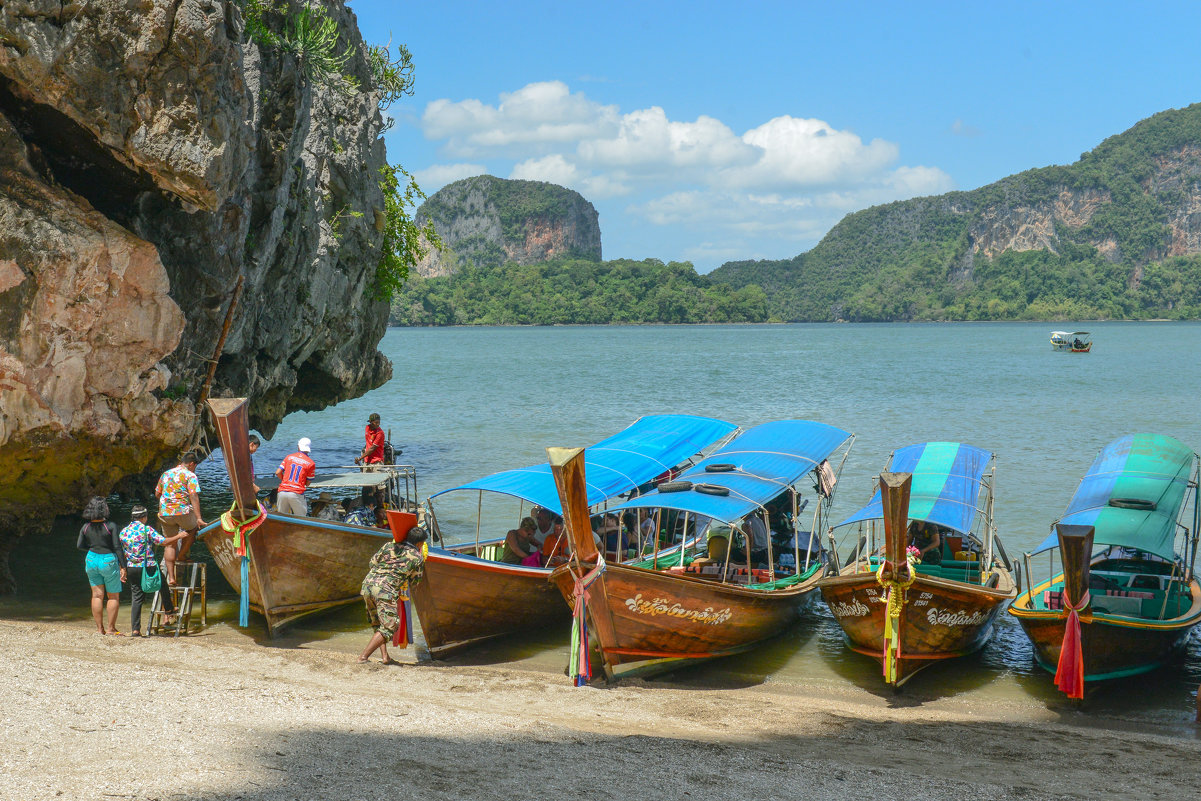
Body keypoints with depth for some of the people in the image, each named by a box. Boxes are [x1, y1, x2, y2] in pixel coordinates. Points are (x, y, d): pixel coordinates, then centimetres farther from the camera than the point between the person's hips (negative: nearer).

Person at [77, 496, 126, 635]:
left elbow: (79, 545, 6)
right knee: (113, 596, 8)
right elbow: (117, 547, -13)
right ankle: (111, 628, 8)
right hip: (108, 561, -4)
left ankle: (99, 628, 11)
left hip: (91, 560, 4)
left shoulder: (85, 527, -2)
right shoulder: (110, 526, -14)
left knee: (97, 595, 9)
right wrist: (123, 567, -10)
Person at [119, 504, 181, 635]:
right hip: (148, 567, -4)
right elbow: (164, 542, -13)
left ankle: (135, 629, 3)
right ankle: (169, 614, 31)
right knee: (164, 587, 22)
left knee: (136, 598, 7)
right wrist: (179, 536, 1)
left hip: (131, 568, 5)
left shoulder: (123, 532, 6)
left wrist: (123, 570, 19)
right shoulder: (146, 529, -10)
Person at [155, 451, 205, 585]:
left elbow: (157, 493, 25)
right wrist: (198, 518, -17)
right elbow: (194, 497, -14)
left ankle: (170, 577, 6)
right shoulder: (190, 476, -4)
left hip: (165, 514, 5)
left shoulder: (166, 474, 16)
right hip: (183, 512, -5)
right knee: (192, 528, 27)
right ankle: (182, 556, 26)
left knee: (170, 544, 10)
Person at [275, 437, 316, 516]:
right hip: (297, 493, -3)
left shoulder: (289, 457, 10)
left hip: (282, 491, 3)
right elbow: (307, 483, 7)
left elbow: (278, 473, 6)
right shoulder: (311, 463, 3)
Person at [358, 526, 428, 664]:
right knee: (389, 626, 0)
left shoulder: (389, 545, 16)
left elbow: (372, 564, 18)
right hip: (386, 590, -6)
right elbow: (413, 583, 16)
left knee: (377, 623, 21)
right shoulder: (418, 558, 8)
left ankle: (385, 656, 13)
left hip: (368, 583, 6)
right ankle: (363, 657, -9)